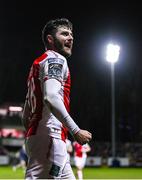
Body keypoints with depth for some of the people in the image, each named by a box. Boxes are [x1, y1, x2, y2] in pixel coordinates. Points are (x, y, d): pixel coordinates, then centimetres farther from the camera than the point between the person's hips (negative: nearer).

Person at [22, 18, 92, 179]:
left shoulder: (38, 63, 27)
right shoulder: (56, 59, -2)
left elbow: (25, 116, 26)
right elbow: (51, 97, -21)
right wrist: (76, 131, -20)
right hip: (49, 137, -10)